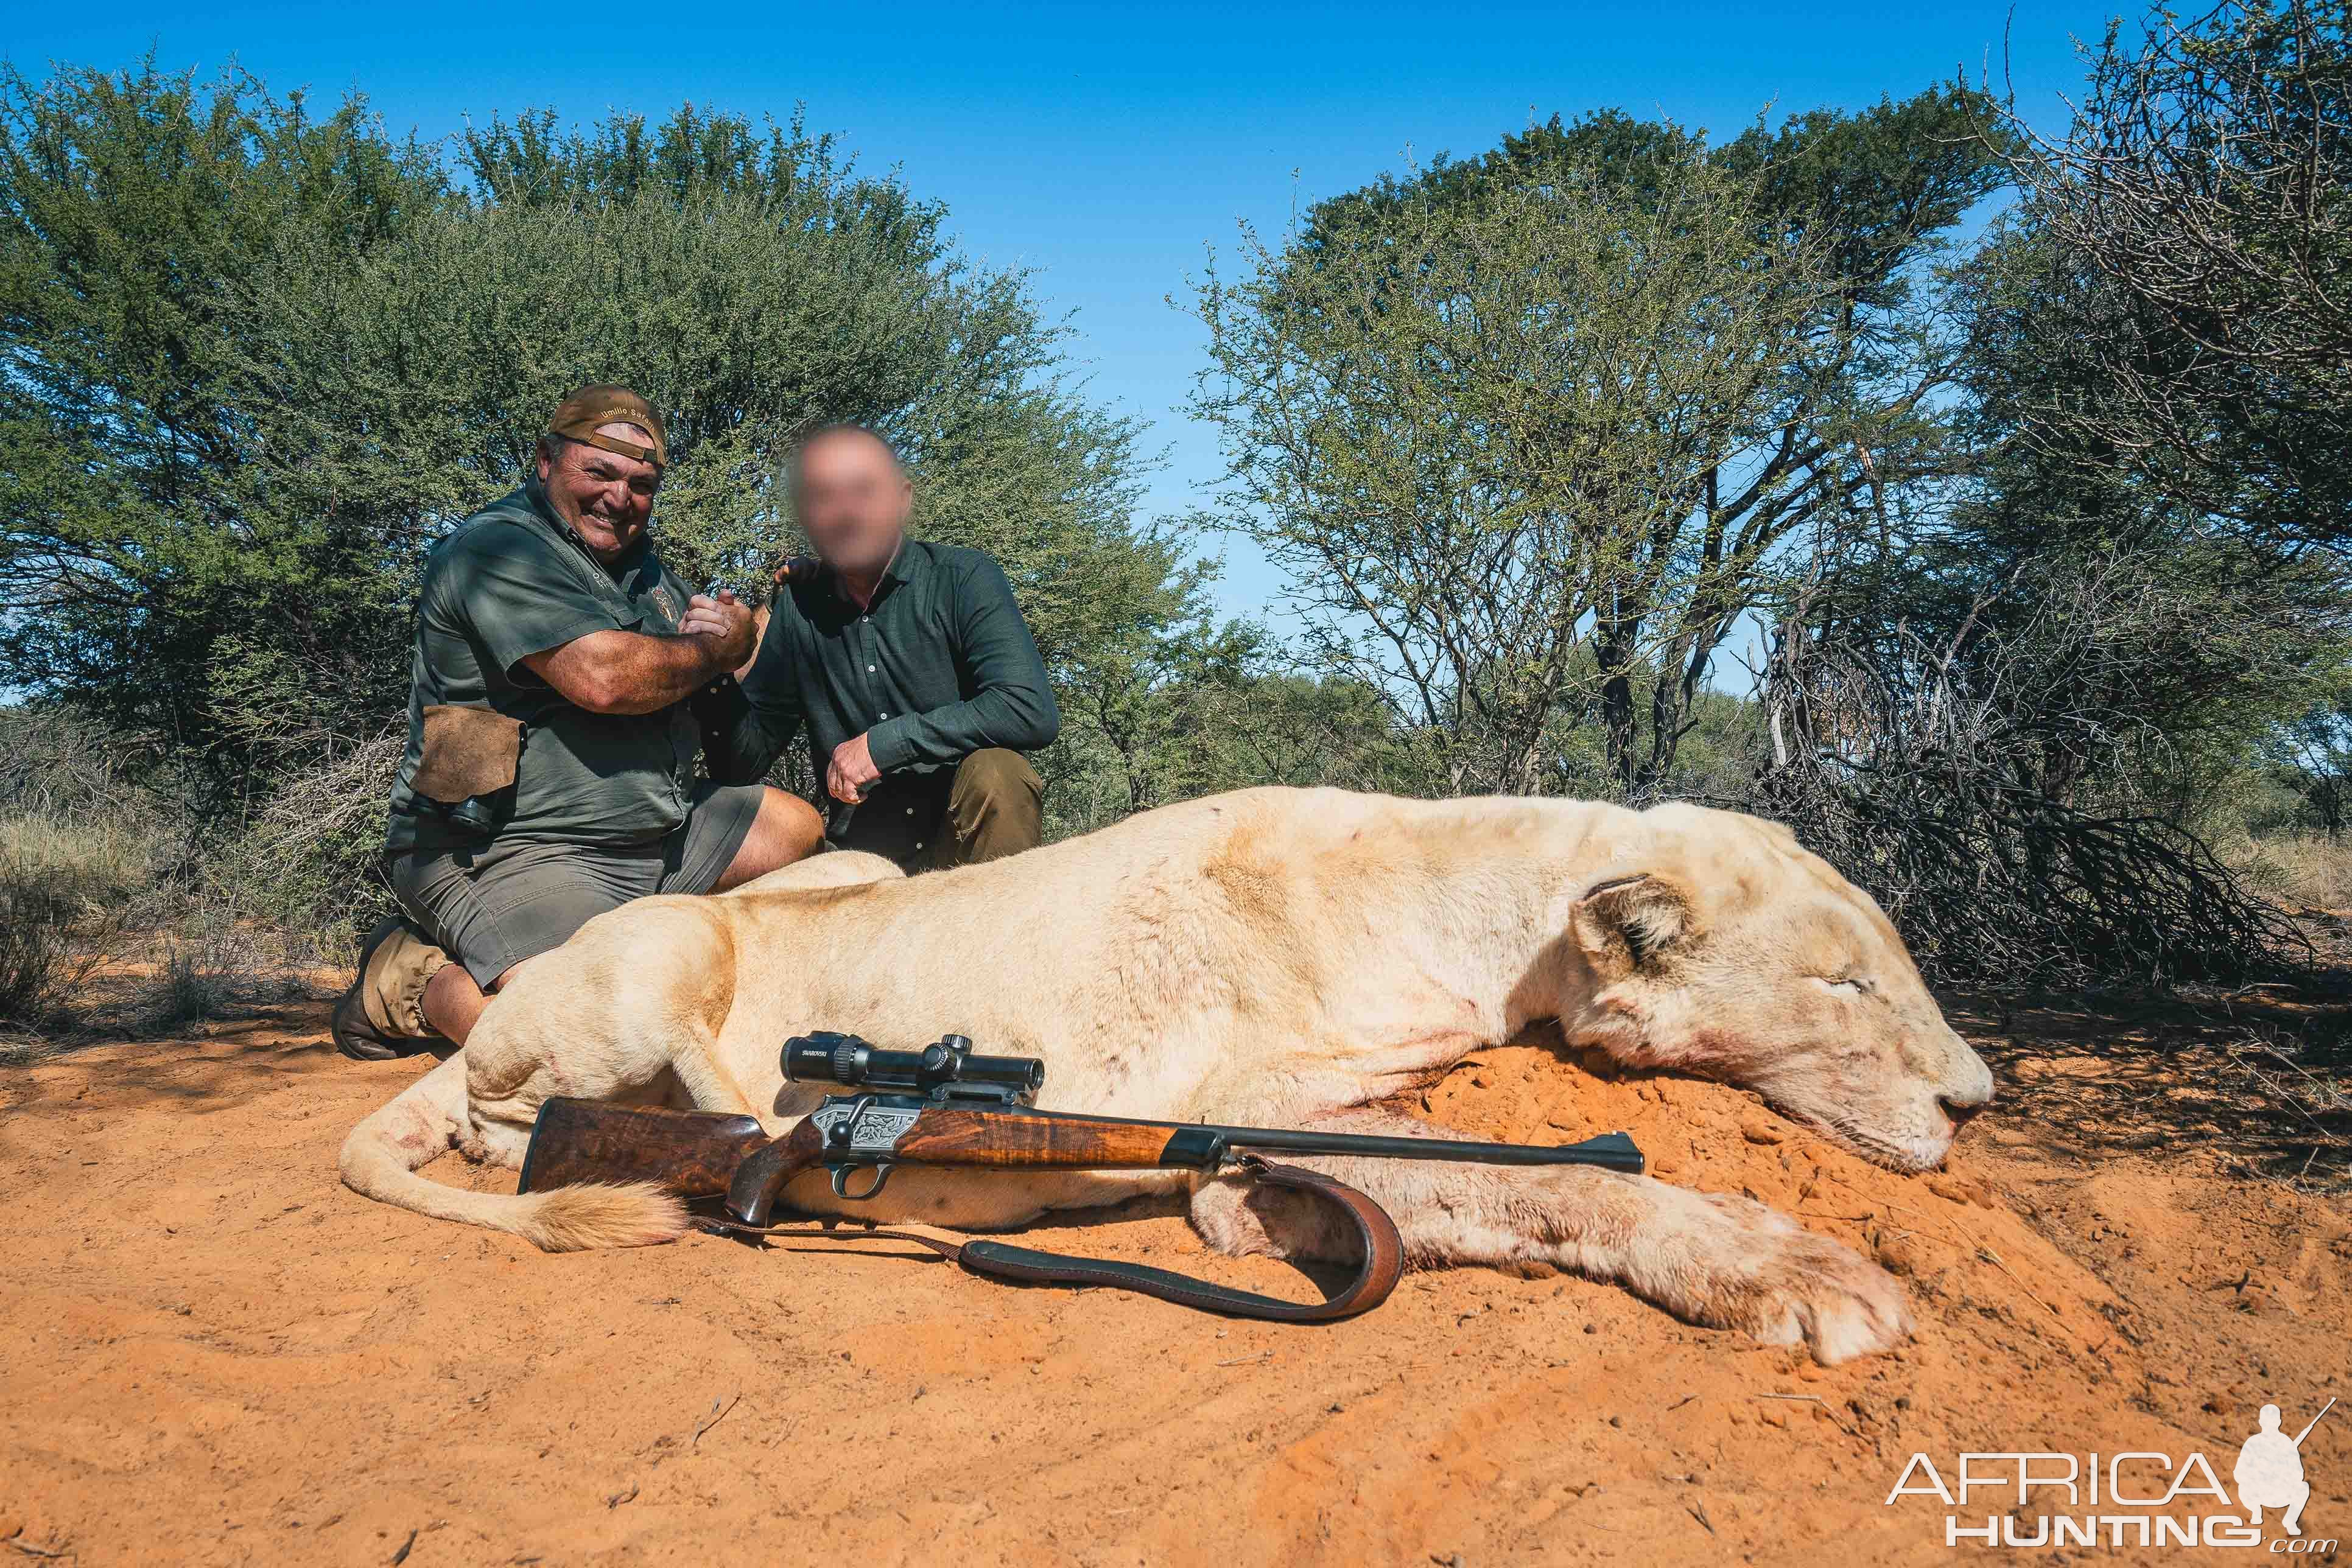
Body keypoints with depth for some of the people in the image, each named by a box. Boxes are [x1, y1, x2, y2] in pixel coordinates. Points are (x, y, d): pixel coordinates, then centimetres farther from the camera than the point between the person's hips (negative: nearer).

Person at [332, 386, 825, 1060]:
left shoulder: (637, 560, 17)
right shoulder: (498, 549, -13)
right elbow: (602, 677, -26)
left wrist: (729, 626, -4)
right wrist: (716, 647, -7)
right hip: (509, 851, -10)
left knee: (798, 828, 13)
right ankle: (415, 979, 1)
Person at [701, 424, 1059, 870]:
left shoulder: (963, 577, -6)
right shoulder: (797, 607, 4)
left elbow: (1031, 712, -22)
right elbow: (746, 761, 10)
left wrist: (883, 743, -19)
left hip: (973, 838, -1)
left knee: (994, 773, -32)